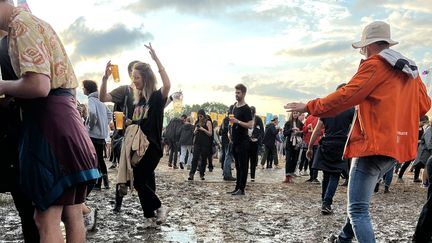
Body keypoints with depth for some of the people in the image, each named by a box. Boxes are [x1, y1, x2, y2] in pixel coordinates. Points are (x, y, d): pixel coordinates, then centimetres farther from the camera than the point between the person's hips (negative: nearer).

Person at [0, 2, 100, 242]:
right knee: (72, 214, 11)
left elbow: (39, 86, -22)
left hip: (50, 121, -10)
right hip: (64, 118, 10)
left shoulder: (21, 23, -8)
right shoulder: (34, 23, 23)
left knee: (47, 218, -6)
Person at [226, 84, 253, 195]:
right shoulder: (234, 106, 13)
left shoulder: (246, 109, -11)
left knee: (243, 166, -4)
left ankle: (241, 189, -1)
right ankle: (237, 187, 19)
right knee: (238, 165, 13)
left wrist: (237, 121, -24)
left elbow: (250, 125, -18)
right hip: (235, 140, 8)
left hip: (243, 141, -8)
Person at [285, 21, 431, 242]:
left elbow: (346, 96, -16)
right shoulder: (409, 69, 16)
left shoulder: (375, 64, -8)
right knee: (359, 199, 26)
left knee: (358, 209, -9)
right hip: (397, 145, 10)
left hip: (374, 144, -9)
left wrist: (309, 107, -8)